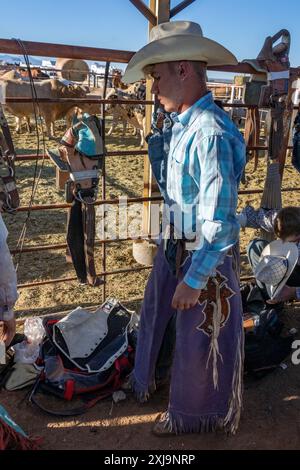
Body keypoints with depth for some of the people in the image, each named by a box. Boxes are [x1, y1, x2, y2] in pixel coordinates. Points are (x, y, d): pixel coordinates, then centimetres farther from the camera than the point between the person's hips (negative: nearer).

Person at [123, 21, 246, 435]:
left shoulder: (211, 133, -26)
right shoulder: (178, 125, 2)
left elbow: (221, 222, -25)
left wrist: (194, 280, -22)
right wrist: (157, 147, 6)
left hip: (203, 255, -9)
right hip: (172, 245, 9)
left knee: (199, 340, 13)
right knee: (154, 315, 27)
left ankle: (194, 415, 42)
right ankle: (145, 380, 56)